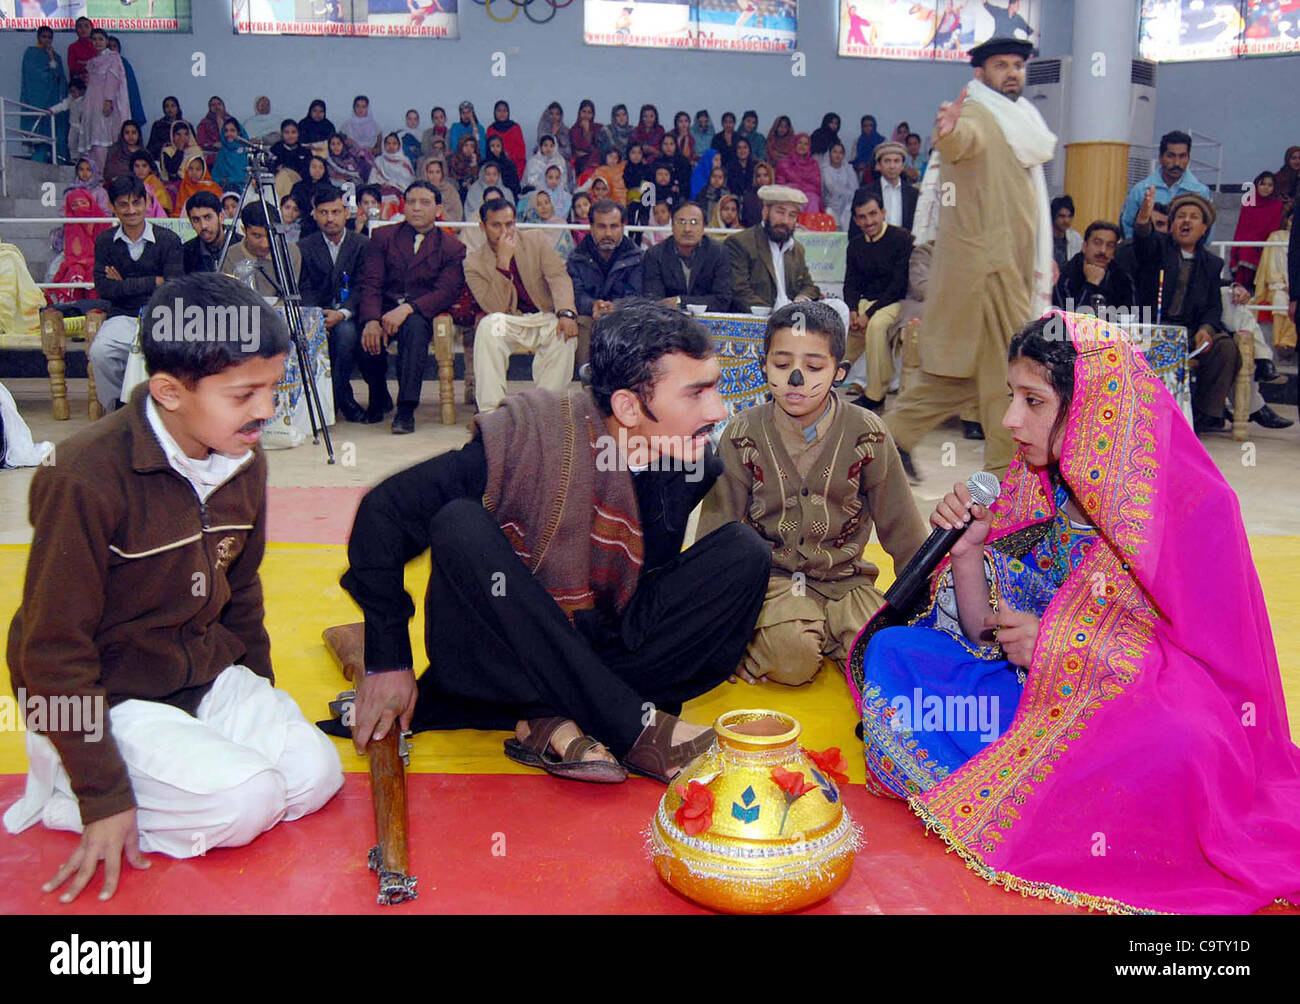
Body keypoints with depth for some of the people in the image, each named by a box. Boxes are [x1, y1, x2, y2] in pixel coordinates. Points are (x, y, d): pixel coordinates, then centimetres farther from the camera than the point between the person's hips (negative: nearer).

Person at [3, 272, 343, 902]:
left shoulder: (243, 462, -3)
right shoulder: (88, 478, -25)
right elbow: (55, 650, -20)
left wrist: (261, 698, 16)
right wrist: (103, 794, -18)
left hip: (206, 678, 7)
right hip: (110, 696, -7)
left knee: (316, 774, -6)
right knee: (246, 800, -21)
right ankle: (67, 782, 0)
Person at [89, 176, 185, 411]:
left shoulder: (168, 240, 3)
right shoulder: (105, 241, 11)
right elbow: (103, 288, -2)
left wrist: (125, 285, -2)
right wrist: (154, 282, -5)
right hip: (122, 317, 2)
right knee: (99, 352, -27)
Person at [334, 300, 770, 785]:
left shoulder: (696, 470, -7)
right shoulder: (531, 439, -21)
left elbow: (655, 597, 7)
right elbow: (385, 512, -16)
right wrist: (387, 662, -16)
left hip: (598, 659, 4)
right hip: (496, 653, -3)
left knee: (745, 551, -13)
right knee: (460, 523, -31)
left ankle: (556, 722, -23)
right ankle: (635, 729, -28)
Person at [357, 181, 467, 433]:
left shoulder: (452, 248, 6)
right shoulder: (383, 236, 12)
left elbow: (446, 292, -8)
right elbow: (370, 283, 1)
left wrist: (407, 309, -25)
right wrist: (371, 320, -20)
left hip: (422, 313, -2)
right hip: (384, 309, 2)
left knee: (414, 327, -37)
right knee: (364, 336, -30)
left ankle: (406, 410, -34)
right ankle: (379, 396, 0)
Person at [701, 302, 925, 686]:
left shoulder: (867, 434, -3)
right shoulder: (743, 435, -5)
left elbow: (901, 525, 5)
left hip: (845, 576, 2)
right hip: (771, 576, -2)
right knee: (792, 659, -29)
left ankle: (820, 632, 7)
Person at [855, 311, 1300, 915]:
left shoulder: (1194, 505, -14)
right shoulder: (1035, 488, 3)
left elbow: (1213, 660, -17)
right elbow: (987, 632, 6)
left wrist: (1059, 647, -22)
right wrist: (967, 552, -13)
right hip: (1029, 687, 6)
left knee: (1177, 746, -40)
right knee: (891, 651, -8)